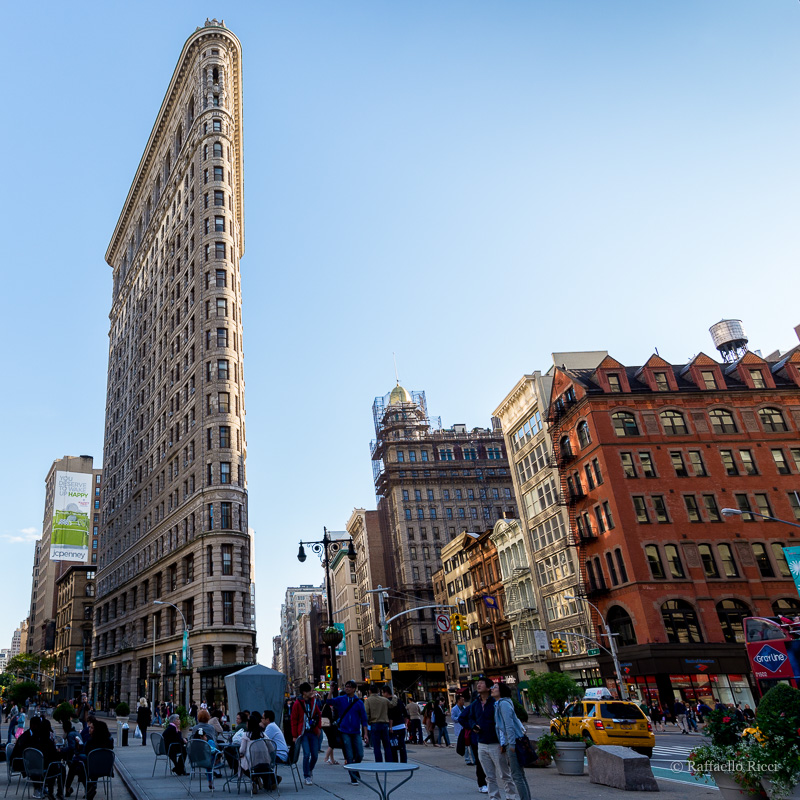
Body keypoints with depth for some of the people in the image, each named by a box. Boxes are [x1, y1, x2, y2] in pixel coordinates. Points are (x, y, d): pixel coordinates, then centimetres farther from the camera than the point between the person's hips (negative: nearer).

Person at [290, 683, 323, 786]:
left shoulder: (314, 701, 7)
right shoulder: (298, 703, -5)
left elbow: (319, 714, 16)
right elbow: (294, 720, -2)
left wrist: (319, 728, 6)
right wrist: (295, 735, -4)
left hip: (313, 732, 4)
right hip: (303, 733, -4)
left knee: (315, 755, 4)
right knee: (307, 754, -11)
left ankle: (310, 769, 32)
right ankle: (307, 777, 4)